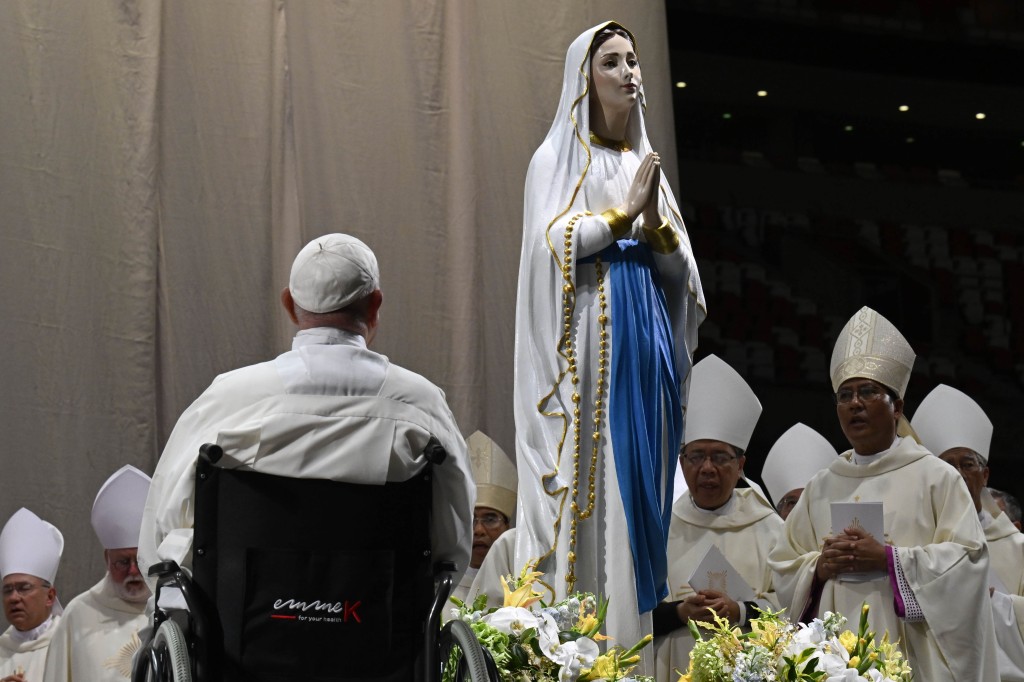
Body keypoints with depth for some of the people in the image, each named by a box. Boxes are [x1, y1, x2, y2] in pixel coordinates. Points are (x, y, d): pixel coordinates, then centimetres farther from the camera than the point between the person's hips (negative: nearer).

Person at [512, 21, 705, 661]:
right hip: (588, 340, -5)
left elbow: (682, 270, 12)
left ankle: (631, 631, 4)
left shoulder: (646, 163, 18)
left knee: (638, 484, 1)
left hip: (647, 340, 5)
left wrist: (656, 225, -6)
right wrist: (625, 211, -9)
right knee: (586, 479, -9)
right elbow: (552, 240, -13)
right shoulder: (558, 158, 4)